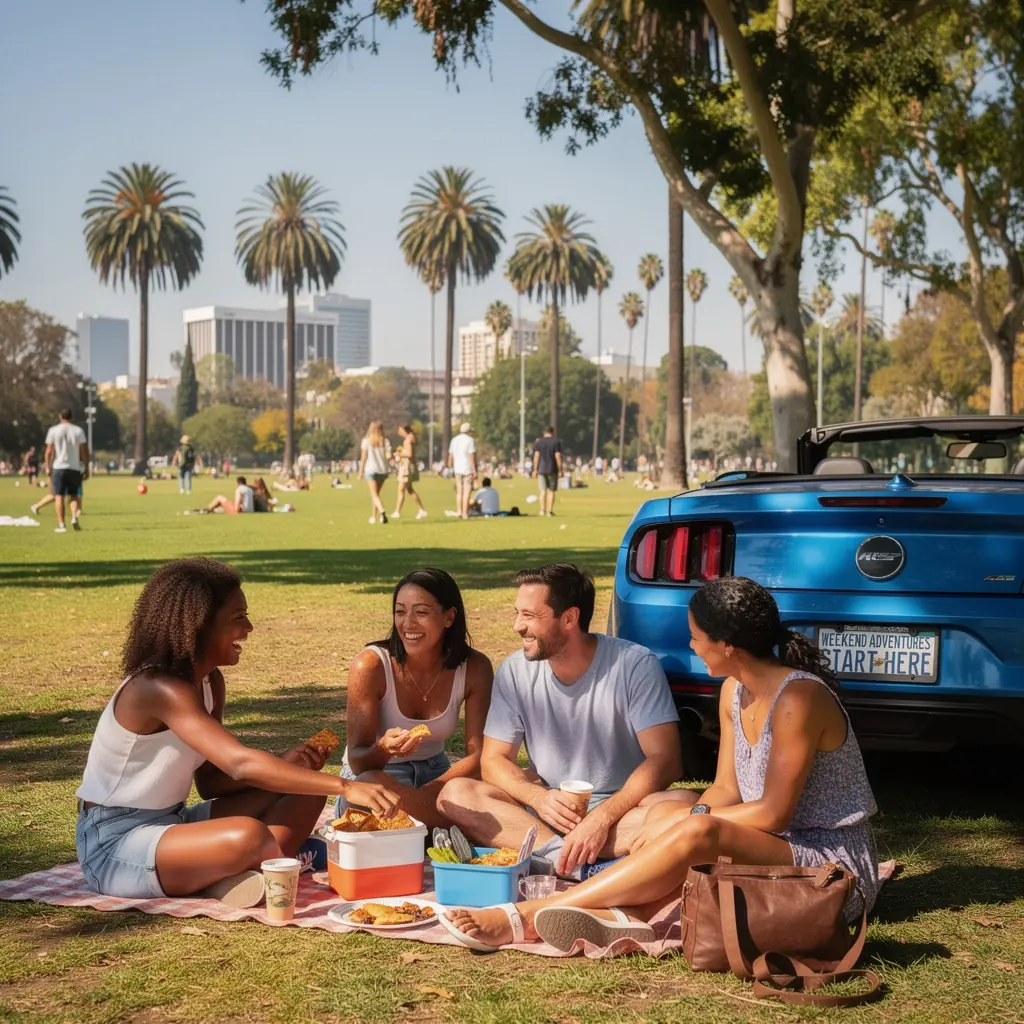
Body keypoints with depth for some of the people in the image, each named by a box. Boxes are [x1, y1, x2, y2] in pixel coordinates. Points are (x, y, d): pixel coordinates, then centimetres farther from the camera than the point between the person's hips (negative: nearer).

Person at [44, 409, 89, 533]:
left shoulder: (53, 430, 0)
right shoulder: (78, 431, 3)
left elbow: (49, 451, -3)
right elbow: (84, 452, 0)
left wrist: (48, 467, 5)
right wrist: (86, 468, 6)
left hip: (58, 467, -1)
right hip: (75, 468, 1)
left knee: (59, 496, 3)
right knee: (73, 495, 14)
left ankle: (61, 525, -2)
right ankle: (74, 517, -8)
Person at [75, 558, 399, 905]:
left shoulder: (210, 682, 6)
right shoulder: (159, 689, -24)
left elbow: (211, 782, 7)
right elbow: (240, 764, -35)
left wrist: (287, 764, -10)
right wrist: (346, 787, -38)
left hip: (170, 824, 10)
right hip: (113, 846, -10)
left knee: (305, 790, -2)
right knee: (248, 837, -38)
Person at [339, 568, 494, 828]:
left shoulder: (474, 668, -12)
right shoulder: (371, 666, -20)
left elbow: (478, 756, -12)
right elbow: (358, 760, -20)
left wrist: (424, 795, -27)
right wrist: (384, 750, -44)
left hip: (435, 773, 2)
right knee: (374, 784, -38)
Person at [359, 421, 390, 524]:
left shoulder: (366, 441, -3)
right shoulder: (385, 441, 1)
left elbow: (363, 457, -4)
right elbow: (388, 456, -7)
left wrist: (360, 471, 2)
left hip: (370, 469, -3)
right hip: (382, 470, 3)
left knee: (374, 494, -6)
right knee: (376, 493, 18)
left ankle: (382, 511, -31)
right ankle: (373, 516, 23)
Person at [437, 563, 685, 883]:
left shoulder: (635, 665, -9)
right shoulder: (514, 671, 0)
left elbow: (665, 759, -15)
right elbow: (493, 760, 1)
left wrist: (604, 816, -30)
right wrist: (538, 798, -21)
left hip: (619, 808, -3)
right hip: (547, 808, 3)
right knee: (455, 795, -21)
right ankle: (577, 862, -33)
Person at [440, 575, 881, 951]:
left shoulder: (798, 698, -20)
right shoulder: (734, 692, 7)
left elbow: (772, 814, -21)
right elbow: (727, 789, 7)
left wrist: (686, 818, -15)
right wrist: (673, 818, -12)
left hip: (836, 866, -8)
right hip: (772, 852, 9)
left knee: (698, 833, -29)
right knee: (664, 810, -10)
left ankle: (527, 917, -30)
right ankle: (629, 917, -37)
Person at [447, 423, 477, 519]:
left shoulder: (454, 440, 11)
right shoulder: (470, 440, -7)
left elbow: (450, 456, 11)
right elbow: (472, 456, -13)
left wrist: (450, 469, 17)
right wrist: (474, 470, -12)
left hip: (457, 469, 5)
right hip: (468, 469, -5)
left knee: (459, 491, 12)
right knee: (466, 491, -4)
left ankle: (458, 511, 3)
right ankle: (465, 513, -7)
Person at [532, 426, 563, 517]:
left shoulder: (538, 442, 4)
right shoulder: (556, 442, -1)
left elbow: (536, 456, -1)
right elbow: (558, 456, -7)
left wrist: (535, 470, 1)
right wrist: (560, 470, -4)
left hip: (541, 469, 2)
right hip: (552, 470, -2)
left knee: (543, 491, 5)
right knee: (551, 491, 3)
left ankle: (542, 510, -1)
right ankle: (550, 511, -2)